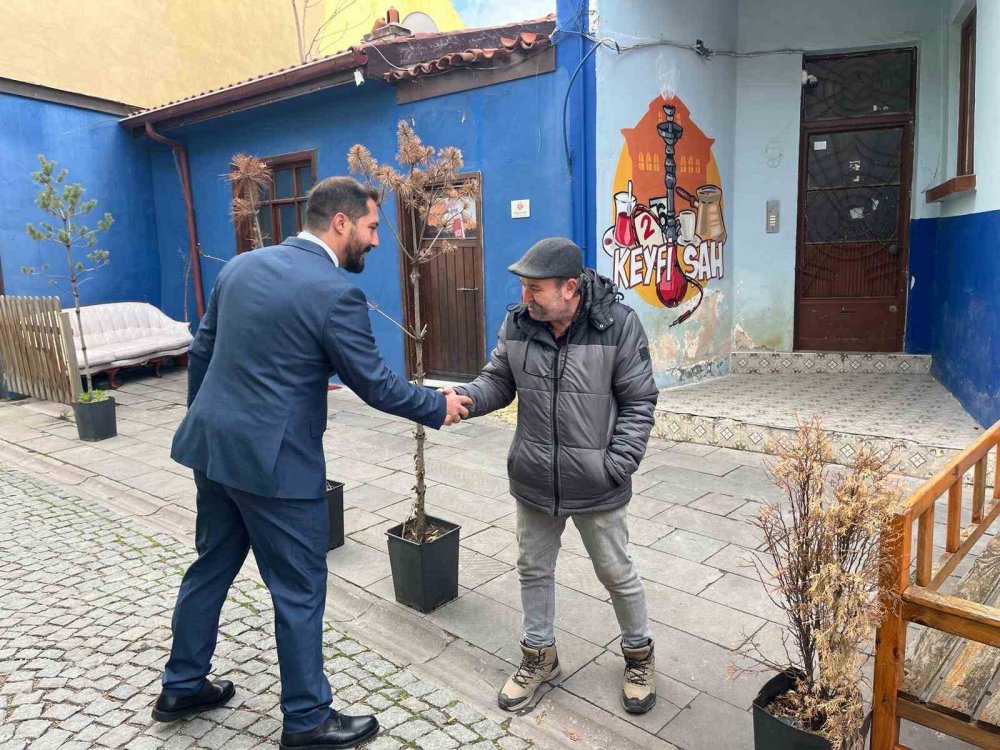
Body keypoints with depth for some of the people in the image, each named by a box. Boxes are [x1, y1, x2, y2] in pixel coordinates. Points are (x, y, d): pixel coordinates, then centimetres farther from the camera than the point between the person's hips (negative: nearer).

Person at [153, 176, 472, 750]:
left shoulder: (241, 266, 6)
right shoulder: (335, 292, -17)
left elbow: (201, 352, 12)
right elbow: (376, 385, -12)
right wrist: (439, 407, 3)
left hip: (212, 446, 8)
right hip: (275, 461, -8)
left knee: (211, 567, 24)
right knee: (300, 590, 8)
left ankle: (182, 687, 42)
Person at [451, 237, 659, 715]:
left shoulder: (618, 325, -16)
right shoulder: (517, 325, -6)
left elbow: (638, 403, -9)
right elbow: (498, 382, 3)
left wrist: (617, 465, -15)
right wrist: (466, 398, -18)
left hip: (596, 486, -3)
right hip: (533, 480, 4)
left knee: (616, 573, 15)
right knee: (534, 569, 18)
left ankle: (639, 653, 42)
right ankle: (539, 654, 42)